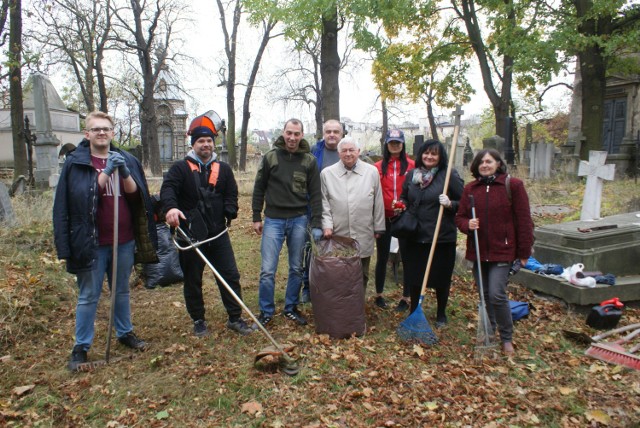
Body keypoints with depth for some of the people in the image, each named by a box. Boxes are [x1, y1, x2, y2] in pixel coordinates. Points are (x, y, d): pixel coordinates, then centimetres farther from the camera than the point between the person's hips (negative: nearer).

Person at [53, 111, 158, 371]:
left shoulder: (126, 160, 6)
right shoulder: (75, 162, -3)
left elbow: (134, 193, -3)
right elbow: (77, 199, -14)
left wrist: (124, 172, -21)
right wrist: (107, 171, -23)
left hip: (124, 240, 3)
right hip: (92, 242, -3)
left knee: (122, 291, 18)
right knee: (88, 296, 5)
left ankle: (125, 333, 35)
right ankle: (81, 347, 18)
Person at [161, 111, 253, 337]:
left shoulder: (223, 169, 9)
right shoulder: (180, 168, -2)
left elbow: (231, 193, 7)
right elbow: (167, 189, -17)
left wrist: (229, 212, -13)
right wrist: (171, 207, -38)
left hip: (218, 233, 3)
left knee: (230, 275, 4)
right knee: (192, 280, 9)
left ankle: (235, 318, 18)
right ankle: (198, 320, 27)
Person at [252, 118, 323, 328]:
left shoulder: (309, 160, 2)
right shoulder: (270, 157, 0)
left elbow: (315, 194, 1)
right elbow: (259, 189, 5)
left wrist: (316, 224, -5)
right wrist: (256, 218, 2)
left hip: (299, 220, 1)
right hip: (273, 220, -1)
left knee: (296, 268, 10)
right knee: (267, 270, -2)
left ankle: (291, 308, 27)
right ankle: (266, 311, 15)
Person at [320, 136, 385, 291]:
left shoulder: (372, 171, 2)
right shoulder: (327, 173, 1)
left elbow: (378, 203, 5)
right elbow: (324, 203, 3)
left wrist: (378, 228, 6)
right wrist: (327, 225, -7)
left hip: (364, 237, 1)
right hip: (337, 236, -1)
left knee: (362, 275, 13)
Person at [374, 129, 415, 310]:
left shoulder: (411, 165, -1)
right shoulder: (378, 167, 0)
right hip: (384, 217, 0)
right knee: (382, 258, 12)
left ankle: (406, 298, 21)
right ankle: (379, 295, 28)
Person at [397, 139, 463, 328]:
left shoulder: (449, 175, -6)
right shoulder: (412, 175, 7)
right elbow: (404, 198, 22)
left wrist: (450, 204, -22)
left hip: (442, 237, -3)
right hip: (414, 236, 4)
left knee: (441, 277, 11)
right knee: (413, 276, 13)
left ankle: (441, 315, 32)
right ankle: (414, 312, 33)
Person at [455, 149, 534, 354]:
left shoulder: (513, 185, -5)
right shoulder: (470, 188, 6)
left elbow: (524, 221, -5)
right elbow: (460, 217, 11)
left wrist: (524, 252, -6)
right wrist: (467, 224, -13)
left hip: (502, 251, -4)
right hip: (478, 251, 4)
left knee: (497, 295, -10)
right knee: (485, 295, 13)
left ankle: (507, 338, 10)